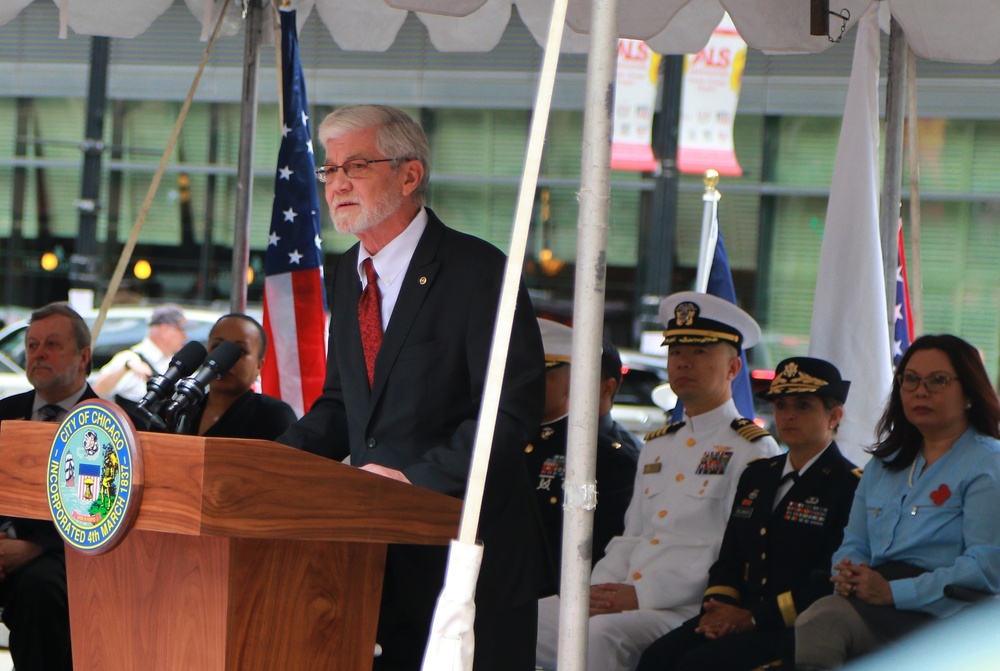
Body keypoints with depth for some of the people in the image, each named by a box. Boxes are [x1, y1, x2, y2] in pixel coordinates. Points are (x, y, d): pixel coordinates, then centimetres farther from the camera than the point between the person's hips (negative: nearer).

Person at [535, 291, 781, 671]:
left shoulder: (752, 450, -2)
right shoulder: (656, 447, 24)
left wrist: (642, 595, -17)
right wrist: (599, 590, 2)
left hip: (690, 612, -8)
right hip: (616, 601, 8)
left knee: (602, 634, -35)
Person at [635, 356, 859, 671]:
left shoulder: (851, 486, -4)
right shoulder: (757, 475, 22)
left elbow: (832, 583, -13)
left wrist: (755, 618, -16)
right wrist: (716, 606, -1)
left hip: (797, 629, -7)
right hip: (736, 616, 7)